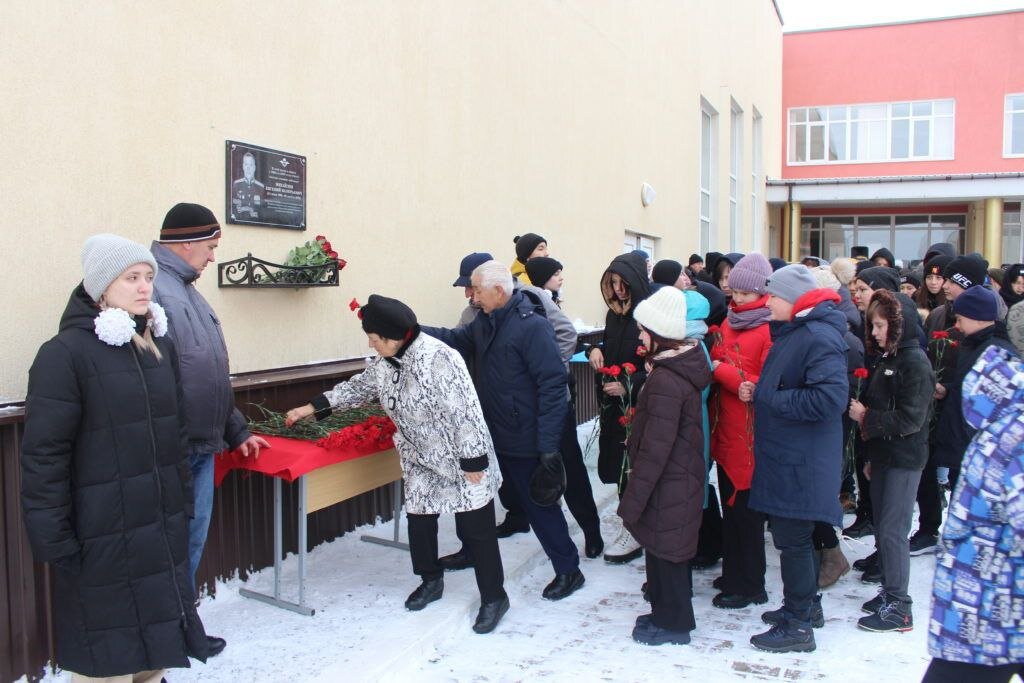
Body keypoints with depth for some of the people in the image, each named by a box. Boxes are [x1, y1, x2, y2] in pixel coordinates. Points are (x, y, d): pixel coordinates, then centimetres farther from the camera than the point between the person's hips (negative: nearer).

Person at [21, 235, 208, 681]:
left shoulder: (159, 344, 9)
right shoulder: (64, 353, -11)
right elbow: (44, 455, -13)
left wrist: (183, 502, 14)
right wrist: (53, 540, -13)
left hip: (163, 528, 6)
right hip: (103, 537, -6)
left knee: (156, 644, 15)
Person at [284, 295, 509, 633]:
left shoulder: (438, 358, -27)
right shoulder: (384, 363, 0)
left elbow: (465, 412, -26)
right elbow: (357, 387, 17)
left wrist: (473, 462, -23)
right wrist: (312, 407, 14)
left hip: (461, 462, -8)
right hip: (421, 461, 8)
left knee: (475, 528, -1)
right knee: (418, 520, 14)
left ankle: (494, 597, 13)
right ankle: (430, 581, 36)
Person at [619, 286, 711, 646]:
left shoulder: (664, 381, -26)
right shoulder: (684, 367, 5)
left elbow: (654, 450, -25)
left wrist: (632, 500, -19)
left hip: (667, 485, -9)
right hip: (683, 478, 9)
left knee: (664, 550, 6)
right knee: (666, 548, 21)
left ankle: (672, 623, 23)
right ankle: (666, 612, 36)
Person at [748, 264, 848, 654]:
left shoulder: (818, 338, -20)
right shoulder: (790, 333, 13)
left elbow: (829, 398, -30)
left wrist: (770, 398, -21)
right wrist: (757, 391, 5)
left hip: (801, 463, -10)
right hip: (785, 456, 10)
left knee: (792, 539, 0)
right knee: (793, 536, 21)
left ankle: (797, 626, 13)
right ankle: (806, 605, 37)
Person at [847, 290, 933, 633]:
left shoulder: (915, 362, -14)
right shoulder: (886, 359, 13)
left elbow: (910, 419, -20)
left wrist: (866, 418, -12)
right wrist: (871, 456, 18)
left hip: (904, 461, -9)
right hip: (883, 456, 9)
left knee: (892, 531, -6)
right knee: (882, 528, 14)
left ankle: (899, 608, 2)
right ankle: (889, 593, 26)